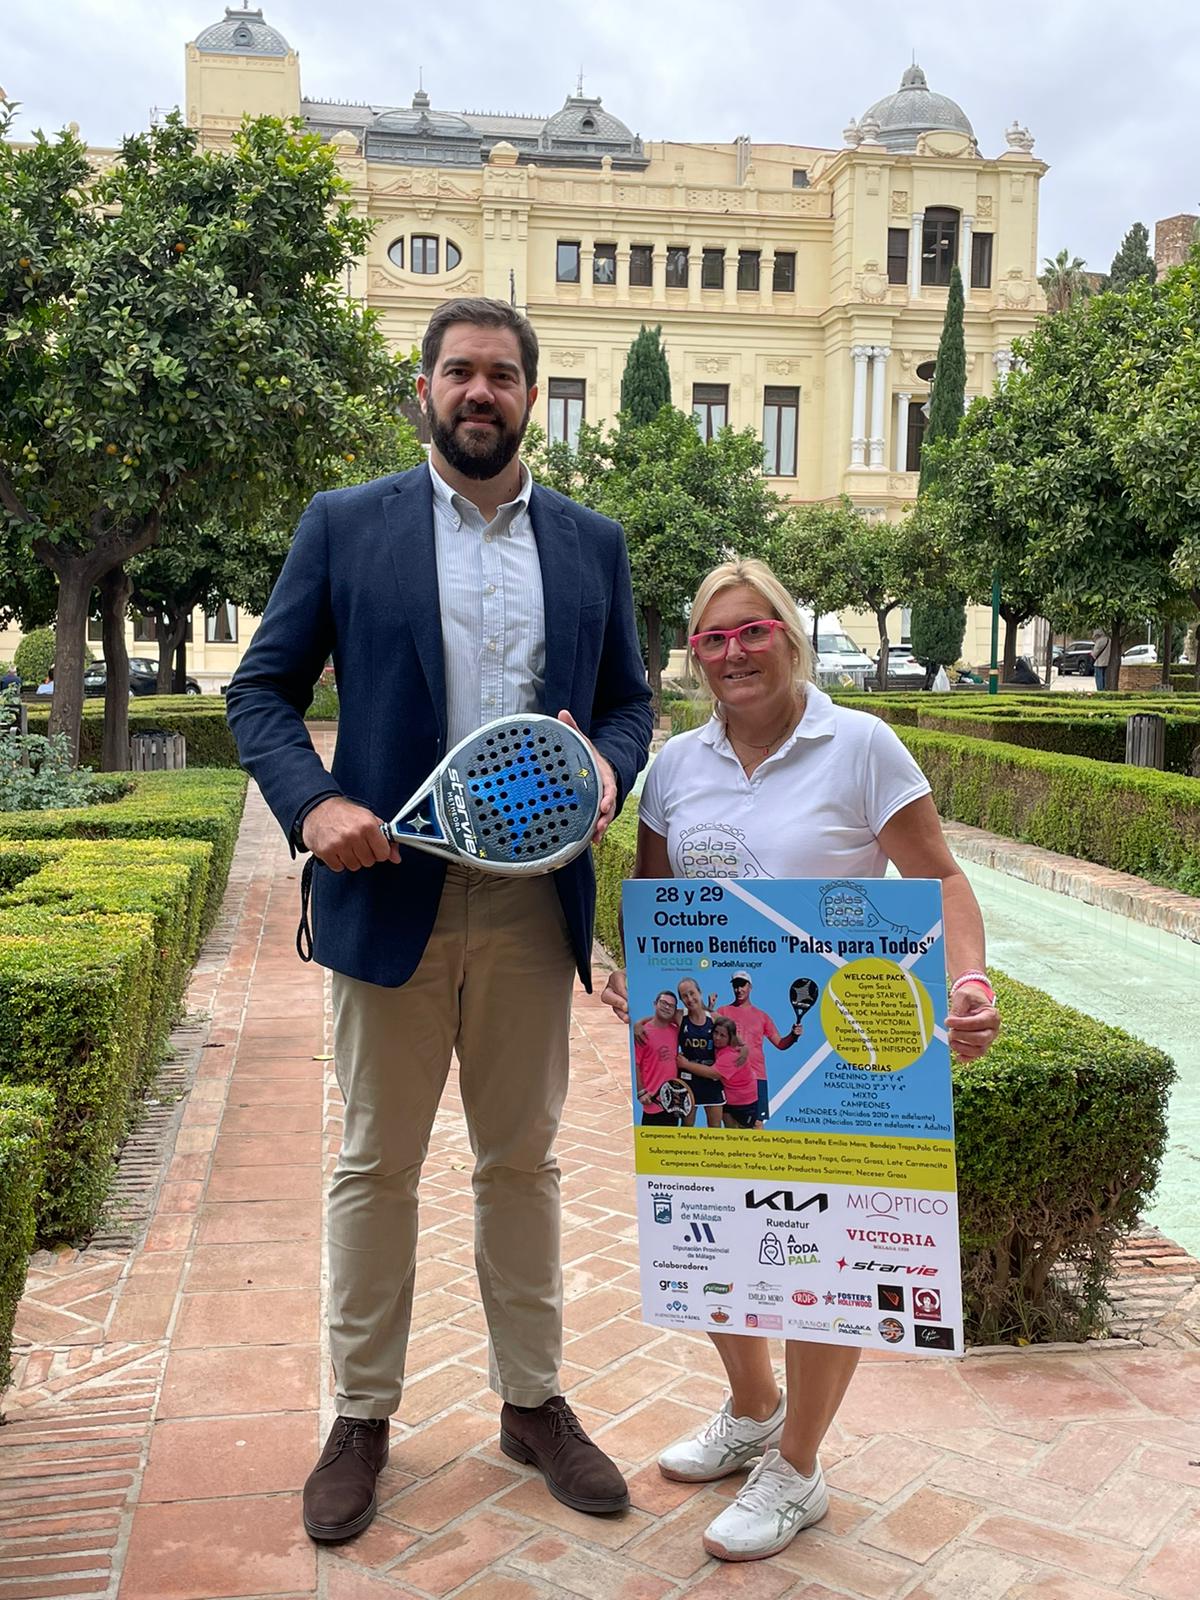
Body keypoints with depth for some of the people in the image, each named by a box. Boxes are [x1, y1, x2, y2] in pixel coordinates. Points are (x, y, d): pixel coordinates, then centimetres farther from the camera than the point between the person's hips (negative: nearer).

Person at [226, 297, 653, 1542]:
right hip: (390, 892, -2)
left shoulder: (593, 543, 9)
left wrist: (609, 769, -9)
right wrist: (313, 801, -16)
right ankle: (361, 1415, 27)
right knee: (377, 1164, 10)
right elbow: (261, 689, 2)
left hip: (533, 901, 2)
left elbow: (627, 695, 14)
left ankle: (531, 1402, 30)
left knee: (521, 1160, 14)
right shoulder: (344, 526, 2)